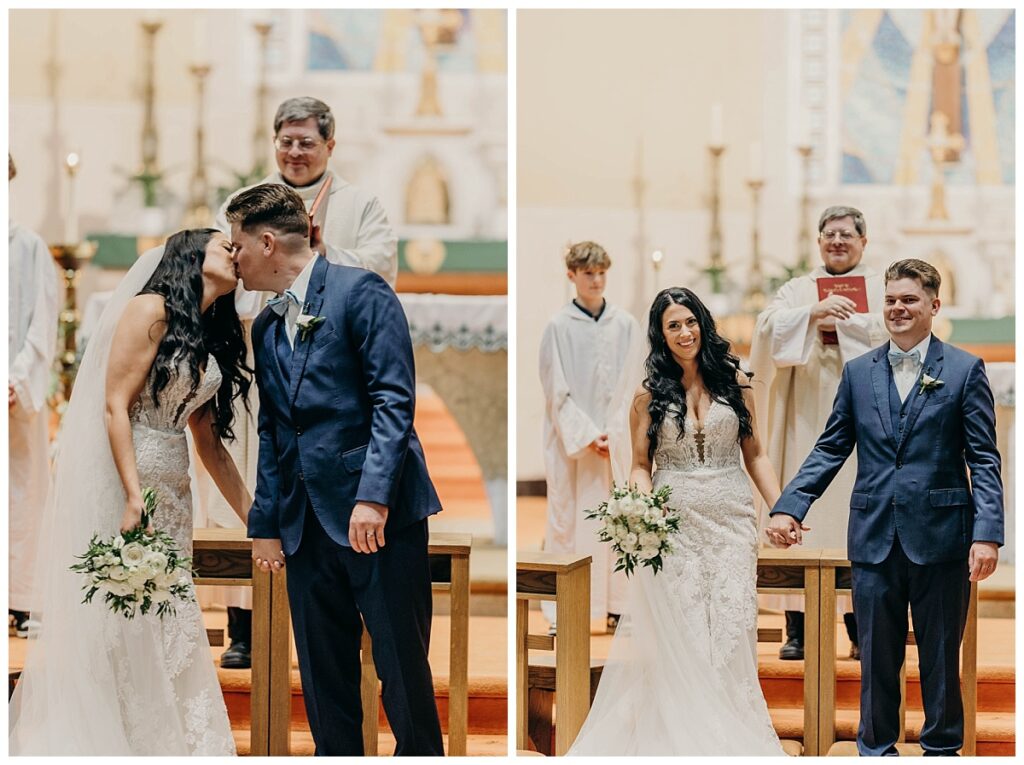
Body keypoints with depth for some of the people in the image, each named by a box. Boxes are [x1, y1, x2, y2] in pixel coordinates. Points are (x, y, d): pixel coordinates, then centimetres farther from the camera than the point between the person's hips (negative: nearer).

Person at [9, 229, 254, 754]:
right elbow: (115, 405, -13)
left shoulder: (212, 341, 16)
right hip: (116, 477, -7)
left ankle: (163, 744, 9)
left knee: (167, 627, 4)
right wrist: (134, 497, -21)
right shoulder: (152, 310, -6)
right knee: (105, 617, -6)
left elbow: (209, 442, 18)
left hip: (171, 490, 8)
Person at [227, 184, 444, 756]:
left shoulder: (360, 292, -5)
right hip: (307, 522, 7)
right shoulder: (266, 327, 17)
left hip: (379, 514, -7)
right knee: (323, 676, 9)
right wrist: (266, 522, 14)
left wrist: (374, 495, -22)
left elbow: (394, 398, -13)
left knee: (403, 667, -1)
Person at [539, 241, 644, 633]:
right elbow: (558, 391, -5)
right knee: (568, 520, -1)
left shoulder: (625, 325, 3)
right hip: (571, 439, -2)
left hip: (615, 437, 2)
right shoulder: (559, 327, -3)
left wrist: (611, 434, -7)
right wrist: (587, 436, -12)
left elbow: (630, 387, 4)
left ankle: (615, 605, 10)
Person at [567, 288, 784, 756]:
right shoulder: (651, 395, 5)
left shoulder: (732, 381, 7)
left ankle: (735, 731, 2)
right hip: (676, 524, 0)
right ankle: (684, 731, 6)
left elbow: (754, 455, 10)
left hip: (731, 520, 1)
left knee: (732, 627, -5)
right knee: (681, 633, -2)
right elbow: (641, 466, 7)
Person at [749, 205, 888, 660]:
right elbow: (768, 328, -3)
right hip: (807, 418, 1)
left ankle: (862, 629, 3)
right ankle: (798, 627, -1)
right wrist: (814, 312, -19)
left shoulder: (884, 288, 12)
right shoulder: (796, 290, 15)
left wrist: (836, 323, -9)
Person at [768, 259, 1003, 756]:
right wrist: (789, 507, -4)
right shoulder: (858, 372, 9)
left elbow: (983, 460, -3)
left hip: (940, 538, -2)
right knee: (877, 655, 9)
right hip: (874, 538, 2)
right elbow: (830, 449, 9)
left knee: (940, 655, 8)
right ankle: (876, 749, 22)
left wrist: (987, 533, -13)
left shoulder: (964, 370, 0)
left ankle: (941, 748, 22)